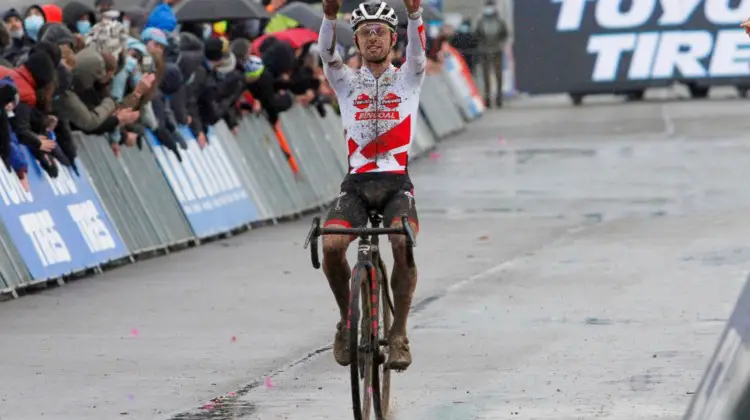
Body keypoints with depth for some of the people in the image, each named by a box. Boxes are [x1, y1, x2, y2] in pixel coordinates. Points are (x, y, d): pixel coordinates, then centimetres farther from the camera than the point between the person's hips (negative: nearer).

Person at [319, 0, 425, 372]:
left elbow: (418, 52, -12)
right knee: (331, 246, -25)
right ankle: (347, 318, 1)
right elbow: (327, 53, -9)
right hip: (356, 183, 1)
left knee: (403, 245, -30)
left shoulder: (408, 79, 10)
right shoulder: (346, 81, 12)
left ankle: (399, 332, -14)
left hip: (397, 184, -1)